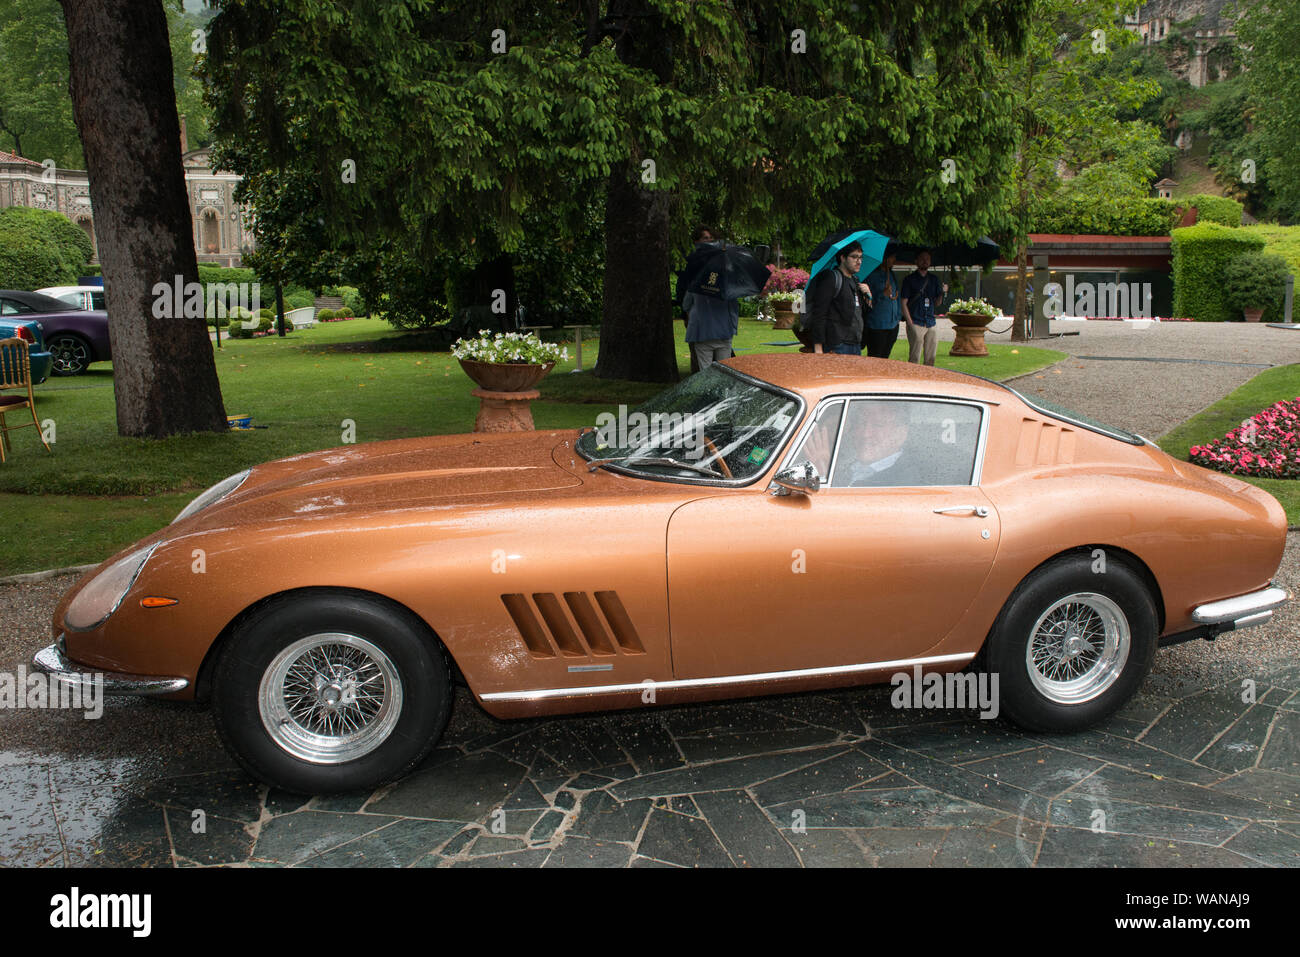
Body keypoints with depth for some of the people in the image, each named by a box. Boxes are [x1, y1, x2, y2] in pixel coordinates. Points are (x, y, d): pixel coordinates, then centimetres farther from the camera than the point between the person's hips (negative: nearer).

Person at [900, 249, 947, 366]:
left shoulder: (934, 279, 15)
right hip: (916, 323, -5)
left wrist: (943, 293, -3)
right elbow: (904, 303, -2)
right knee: (915, 358, -8)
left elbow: (936, 303, 17)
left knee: (931, 358, 5)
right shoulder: (910, 280, 2)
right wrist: (910, 323, -10)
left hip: (931, 323, 5)